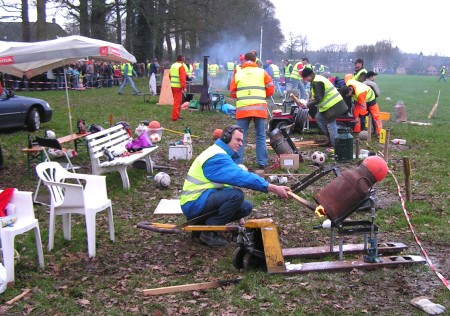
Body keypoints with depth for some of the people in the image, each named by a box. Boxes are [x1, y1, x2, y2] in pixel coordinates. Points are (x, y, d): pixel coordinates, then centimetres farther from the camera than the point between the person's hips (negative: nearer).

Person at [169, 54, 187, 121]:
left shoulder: (173, 65, 13)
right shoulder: (181, 66, -13)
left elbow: (170, 75, 19)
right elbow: (182, 78, -19)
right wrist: (184, 87, -19)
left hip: (172, 85, 9)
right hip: (178, 86, -9)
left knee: (177, 101, 19)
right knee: (177, 101, -6)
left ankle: (177, 116, 25)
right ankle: (174, 117, -7)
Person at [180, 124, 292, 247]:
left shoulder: (220, 153, 14)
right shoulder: (217, 156, -19)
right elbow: (241, 177, -29)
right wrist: (274, 188, -31)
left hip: (203, 199, 10)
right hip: (194, 204, -10)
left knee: (246, 207, 4)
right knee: (236, 195, -27)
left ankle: (202, 222, 10)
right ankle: (208, 232, -14)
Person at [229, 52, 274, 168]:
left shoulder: (238, 74, 7)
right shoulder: (262, 72, 6)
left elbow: (232, 93, 9)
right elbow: (271, 89, 6)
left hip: (242, 109, 0)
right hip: (260, 109, 0)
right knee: (260, 136, 8)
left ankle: (237, 163, 3)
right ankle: (262, 163, 8)